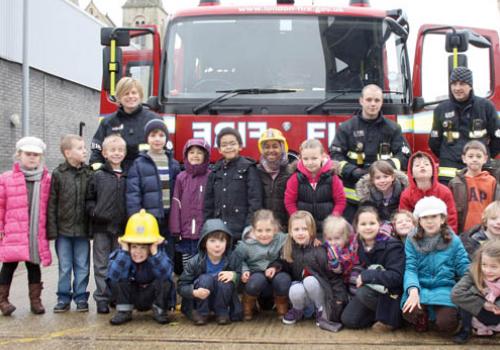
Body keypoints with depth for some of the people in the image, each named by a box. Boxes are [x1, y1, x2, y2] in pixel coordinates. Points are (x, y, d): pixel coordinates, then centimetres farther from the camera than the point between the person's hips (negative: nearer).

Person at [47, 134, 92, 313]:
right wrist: (52, 229, -7)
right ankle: (63, 298, 19)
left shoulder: (89, 174, 1)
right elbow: (51, 203, -3)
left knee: (82, 266, 8)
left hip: (83, 230, 1)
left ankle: (81, 298, 19)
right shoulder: (58, 174, -3)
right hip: (63, 229, -1)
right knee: (64, 267, 8)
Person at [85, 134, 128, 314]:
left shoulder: (128, 177, 6)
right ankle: (102, 298, 9)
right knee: (102, 265, 3)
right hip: (101, 227, -2)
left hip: (121, 227, 2)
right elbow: (89, 199, 3)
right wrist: (94, 213, -10)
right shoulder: (98, 176, 0)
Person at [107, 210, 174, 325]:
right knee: (115, 280, -23)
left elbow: (165, 273, -40)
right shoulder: (119, 255, -16)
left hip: (152, 297, -1)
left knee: (164, 280, -30)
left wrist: (154, 252, -39)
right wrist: (124, 251, -33)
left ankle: (159, 311, -4)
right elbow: (113, 276, -35)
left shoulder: (159, 254, -20)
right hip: (131, 297, 1)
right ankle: (124, 311, -4)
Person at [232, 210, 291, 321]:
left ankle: (282, 309, -1)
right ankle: (247, 308, -4)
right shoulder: (246, 244, -8)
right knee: (257, 280, -35)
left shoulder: (282, 240, -7)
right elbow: (237, 260, 0)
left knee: (283, 279, -32)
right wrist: (244, 270, -14)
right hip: (257, 273, -1)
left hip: (275, 275, 1)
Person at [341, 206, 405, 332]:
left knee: (363, 292, -32)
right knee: (348, 320, -13)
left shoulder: (391, 246, -16)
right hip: (368, 288, 5)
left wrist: (367, 276, -26)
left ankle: (389, 318, -11)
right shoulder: (357, 245, -1)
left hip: (390, 292, -5)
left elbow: (396, 277, -25)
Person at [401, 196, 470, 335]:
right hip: (420, 287, 0)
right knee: (410, 312, -32)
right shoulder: (412, 240, 3)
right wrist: (413, 290, -24)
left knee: (446, 324, -26)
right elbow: (410, 268, -5)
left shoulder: (454, 241, 4)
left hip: (444, 288, 0)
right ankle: (423, 317, 6)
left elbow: (464, 268, 2)